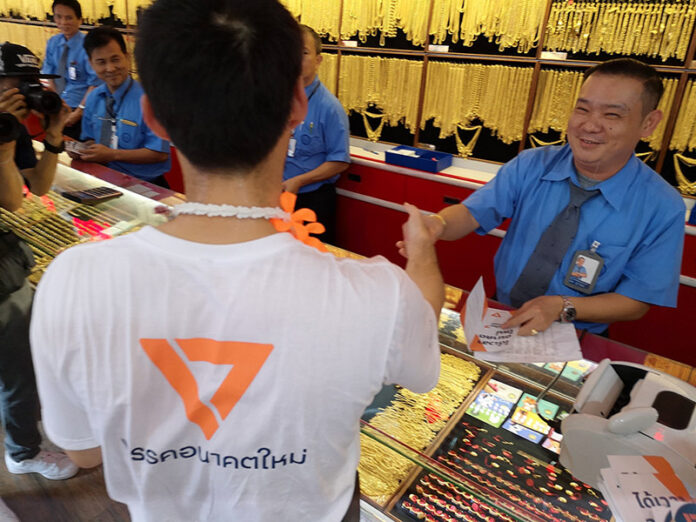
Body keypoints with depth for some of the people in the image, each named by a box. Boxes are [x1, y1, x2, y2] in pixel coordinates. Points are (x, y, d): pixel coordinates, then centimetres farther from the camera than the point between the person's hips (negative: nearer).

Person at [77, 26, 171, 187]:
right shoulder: (93, 98, 11)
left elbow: (160, 153, -14)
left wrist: (112, 154, -16)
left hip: (144, 185, -5)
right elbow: (90, 139, 21)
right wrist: (82, 150, -4)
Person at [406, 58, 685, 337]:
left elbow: (636, 302, -7)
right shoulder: (530, 166, -7)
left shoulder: (663, 209, -12)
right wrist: (437, 224, -37)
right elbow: (471, 213, -14)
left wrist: (562, 307, -22)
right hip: (500, 321, 2)